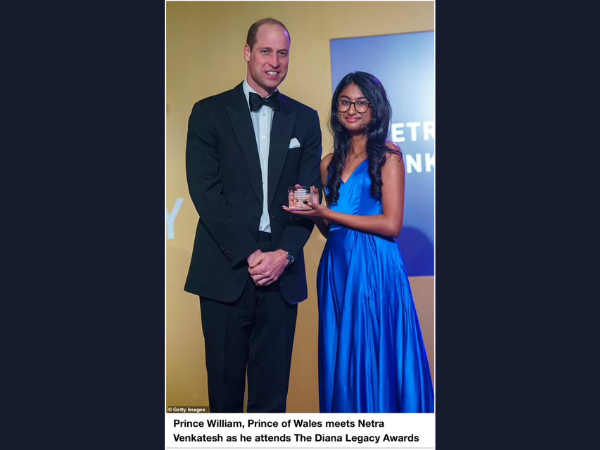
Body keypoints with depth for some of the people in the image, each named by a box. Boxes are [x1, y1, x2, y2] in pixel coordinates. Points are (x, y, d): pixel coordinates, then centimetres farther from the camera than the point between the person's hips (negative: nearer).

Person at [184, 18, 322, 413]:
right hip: (226, 271, -2)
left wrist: (284, 254, -9)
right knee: (225, 385, 8)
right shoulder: (209, 112, 5)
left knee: (272, 392, 8)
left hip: (281, 273, 2)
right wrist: (250, 255, -11)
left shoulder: (305, 119, 12)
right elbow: (205, 191, -5)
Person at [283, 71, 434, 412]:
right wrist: (313, 213, -5)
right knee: (341, 357, 10)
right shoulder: (330, 163, 14)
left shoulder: (388, 155, -1)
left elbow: (391, 224, -11)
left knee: (376, 356, 3)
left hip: (376, 268, -5)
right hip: (337, 268, 5)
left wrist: (326, 214, -11)